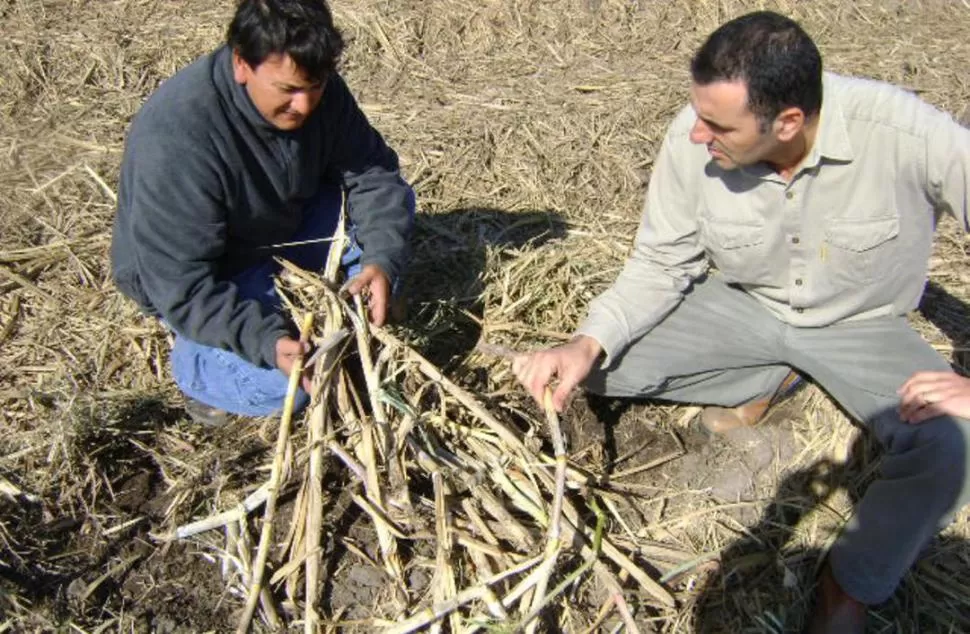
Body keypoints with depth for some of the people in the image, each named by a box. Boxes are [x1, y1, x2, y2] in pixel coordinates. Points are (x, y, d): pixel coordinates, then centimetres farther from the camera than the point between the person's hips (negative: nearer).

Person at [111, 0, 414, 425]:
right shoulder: (176, 139, -36)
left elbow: (374, 172, -12)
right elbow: (181, 287, -33)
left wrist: (382, 258, -30)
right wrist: (267, 341, -44)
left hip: (280, 227, 6)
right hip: (193, 280, -6)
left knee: (390, 204, -10)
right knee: (279, 385, -25)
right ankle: (194, 360, 6)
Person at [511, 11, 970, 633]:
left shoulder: (905, 132, -32)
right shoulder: (693, 140, -23)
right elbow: (661, 264, -11)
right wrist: (588, 343, -29)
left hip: (861, 327, -2)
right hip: (742, 307, 3)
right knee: (602, 364, -15)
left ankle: (853, 584, 0)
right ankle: (764, 382, 9)